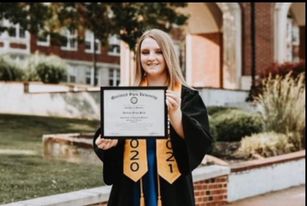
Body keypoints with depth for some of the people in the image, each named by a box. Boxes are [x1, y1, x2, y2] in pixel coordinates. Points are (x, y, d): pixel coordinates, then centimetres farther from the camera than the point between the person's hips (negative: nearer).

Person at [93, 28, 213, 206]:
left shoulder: (188, 96, -1)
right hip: (132, 185, 2)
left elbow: (202, 141, -11)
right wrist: (108, 141, -16)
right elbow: (107, 133, 6)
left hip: (171, 187, -2)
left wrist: (175, 113, -25)